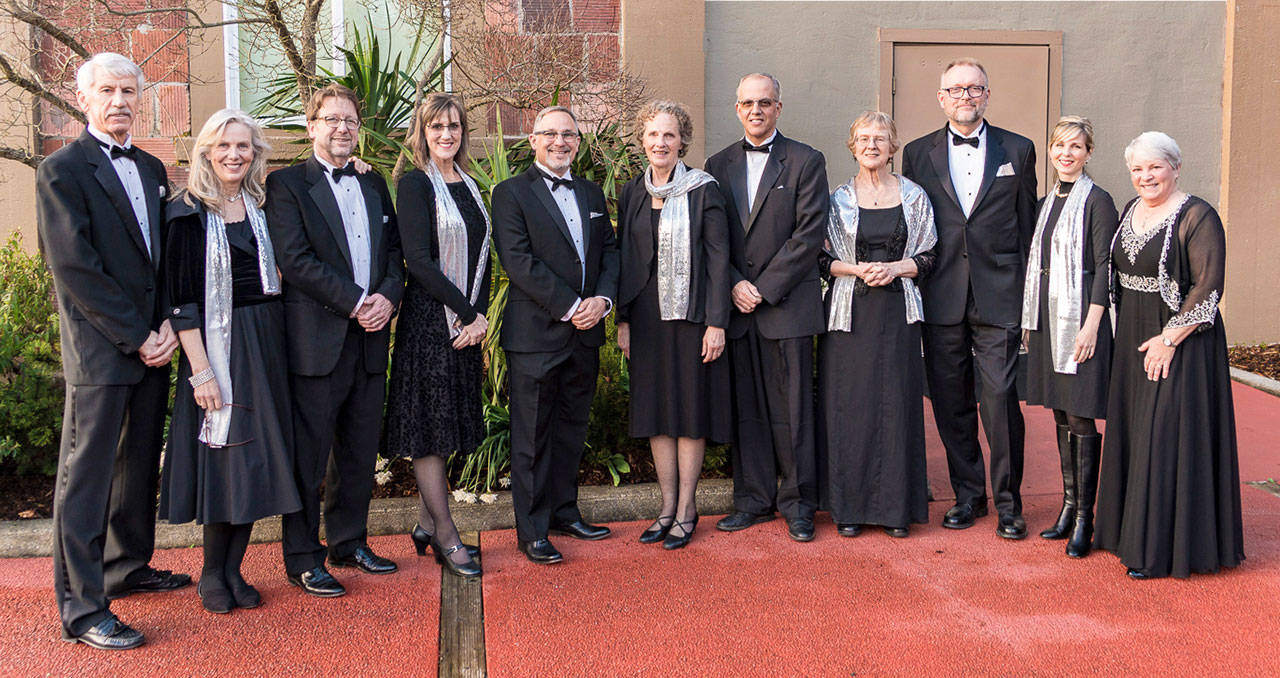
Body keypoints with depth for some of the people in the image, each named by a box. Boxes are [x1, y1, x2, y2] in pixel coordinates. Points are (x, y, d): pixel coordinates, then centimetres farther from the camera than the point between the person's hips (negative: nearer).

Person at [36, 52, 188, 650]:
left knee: (140, 462, 15)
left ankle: (129, 567, 30)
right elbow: (75, 267, -12)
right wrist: (137, 337, -13)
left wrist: (168, 325, -2)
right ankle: (81, 607, 2)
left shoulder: (152, 169, 15)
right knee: (86, 475, -3)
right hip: (99, 349, -7)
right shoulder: (62, 169, -6)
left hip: (152, 344, 7)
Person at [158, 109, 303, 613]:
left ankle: (233, 569, 18)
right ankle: (212, 573, 16)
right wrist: (201, 370, -16)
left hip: (266, 342, 5)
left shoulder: (262, 206, 9)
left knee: (256, 455, 7)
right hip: (216, 343, -5)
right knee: (225, 455, 0)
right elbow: (181, 298, -10)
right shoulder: (189, 213, -7)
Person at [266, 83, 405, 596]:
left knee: (361, 451, 12)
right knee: (308, 455, 0)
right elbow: (294, 259, -12)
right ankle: (303, 558, 11)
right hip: (316, 338, -6)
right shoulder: (286, 184, -1)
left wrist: (388, 296, -5)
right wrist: (356, 302, -16)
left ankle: (350, 542, 26)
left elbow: (394, 252, 15)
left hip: (369, 339, 6)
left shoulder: (374, 185, 17)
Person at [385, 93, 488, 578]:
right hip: (429, 319, -7)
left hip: (468, 323, 7)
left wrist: (481, 315, -3)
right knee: (429, 427, -1)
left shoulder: (468, 187, 14)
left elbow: (481, 258, 12)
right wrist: (466, 312, -13)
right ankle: (446, 537, 5)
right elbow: (419, 260, -15)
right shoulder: (415, 184, -7)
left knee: (451, 424, 10)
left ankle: (426, 524, 21)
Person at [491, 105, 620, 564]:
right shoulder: (511, 193, -4)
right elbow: (519, 261, -14)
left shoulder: (592, 194, 16)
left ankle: (565, 512, 27)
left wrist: (603, 298, -7)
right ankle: (532, 531, 9)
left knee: (572, 427, 14)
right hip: (535, 333, -6)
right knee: (533, 435, 1)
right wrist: (569, 306, -17)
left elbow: (609, 251, 13)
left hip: (585, 335, 6)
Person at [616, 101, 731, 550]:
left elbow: (718, 257, -7)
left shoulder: (704, 190, -5)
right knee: (656, 411, 8)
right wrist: (623, 320, 7)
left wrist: (716, 322, -13)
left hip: (691, 313, -4)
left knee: (690, 410, 2)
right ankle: (668, 505, 18)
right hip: (647, 317, 5)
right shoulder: (632, 193, 8)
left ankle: (686, 508, 12)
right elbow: (624, 257, 12)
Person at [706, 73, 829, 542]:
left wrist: (764, 289, -11)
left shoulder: (806, 162, 1)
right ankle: (753, 500, 19)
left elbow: (810, 234, -7)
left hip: (788, 305, -3)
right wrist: (734, 285, -6)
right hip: (737, 308, 3)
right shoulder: (718, 165, 13)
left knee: (792, 409, 0)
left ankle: (798, 503, 12)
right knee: (746, 409, 8)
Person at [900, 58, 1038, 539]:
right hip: (941, 298, 2)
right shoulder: (918, 154, 10)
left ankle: (1008, 502, 8)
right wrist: (914, 286, 5)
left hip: (999, 297, -1)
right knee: (950, 402, 7)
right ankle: (968, 495, 21)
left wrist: (1029, 292, 4)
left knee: (1000, 399, -5)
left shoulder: (1017, 150, 8)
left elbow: (1027, 225, 8)